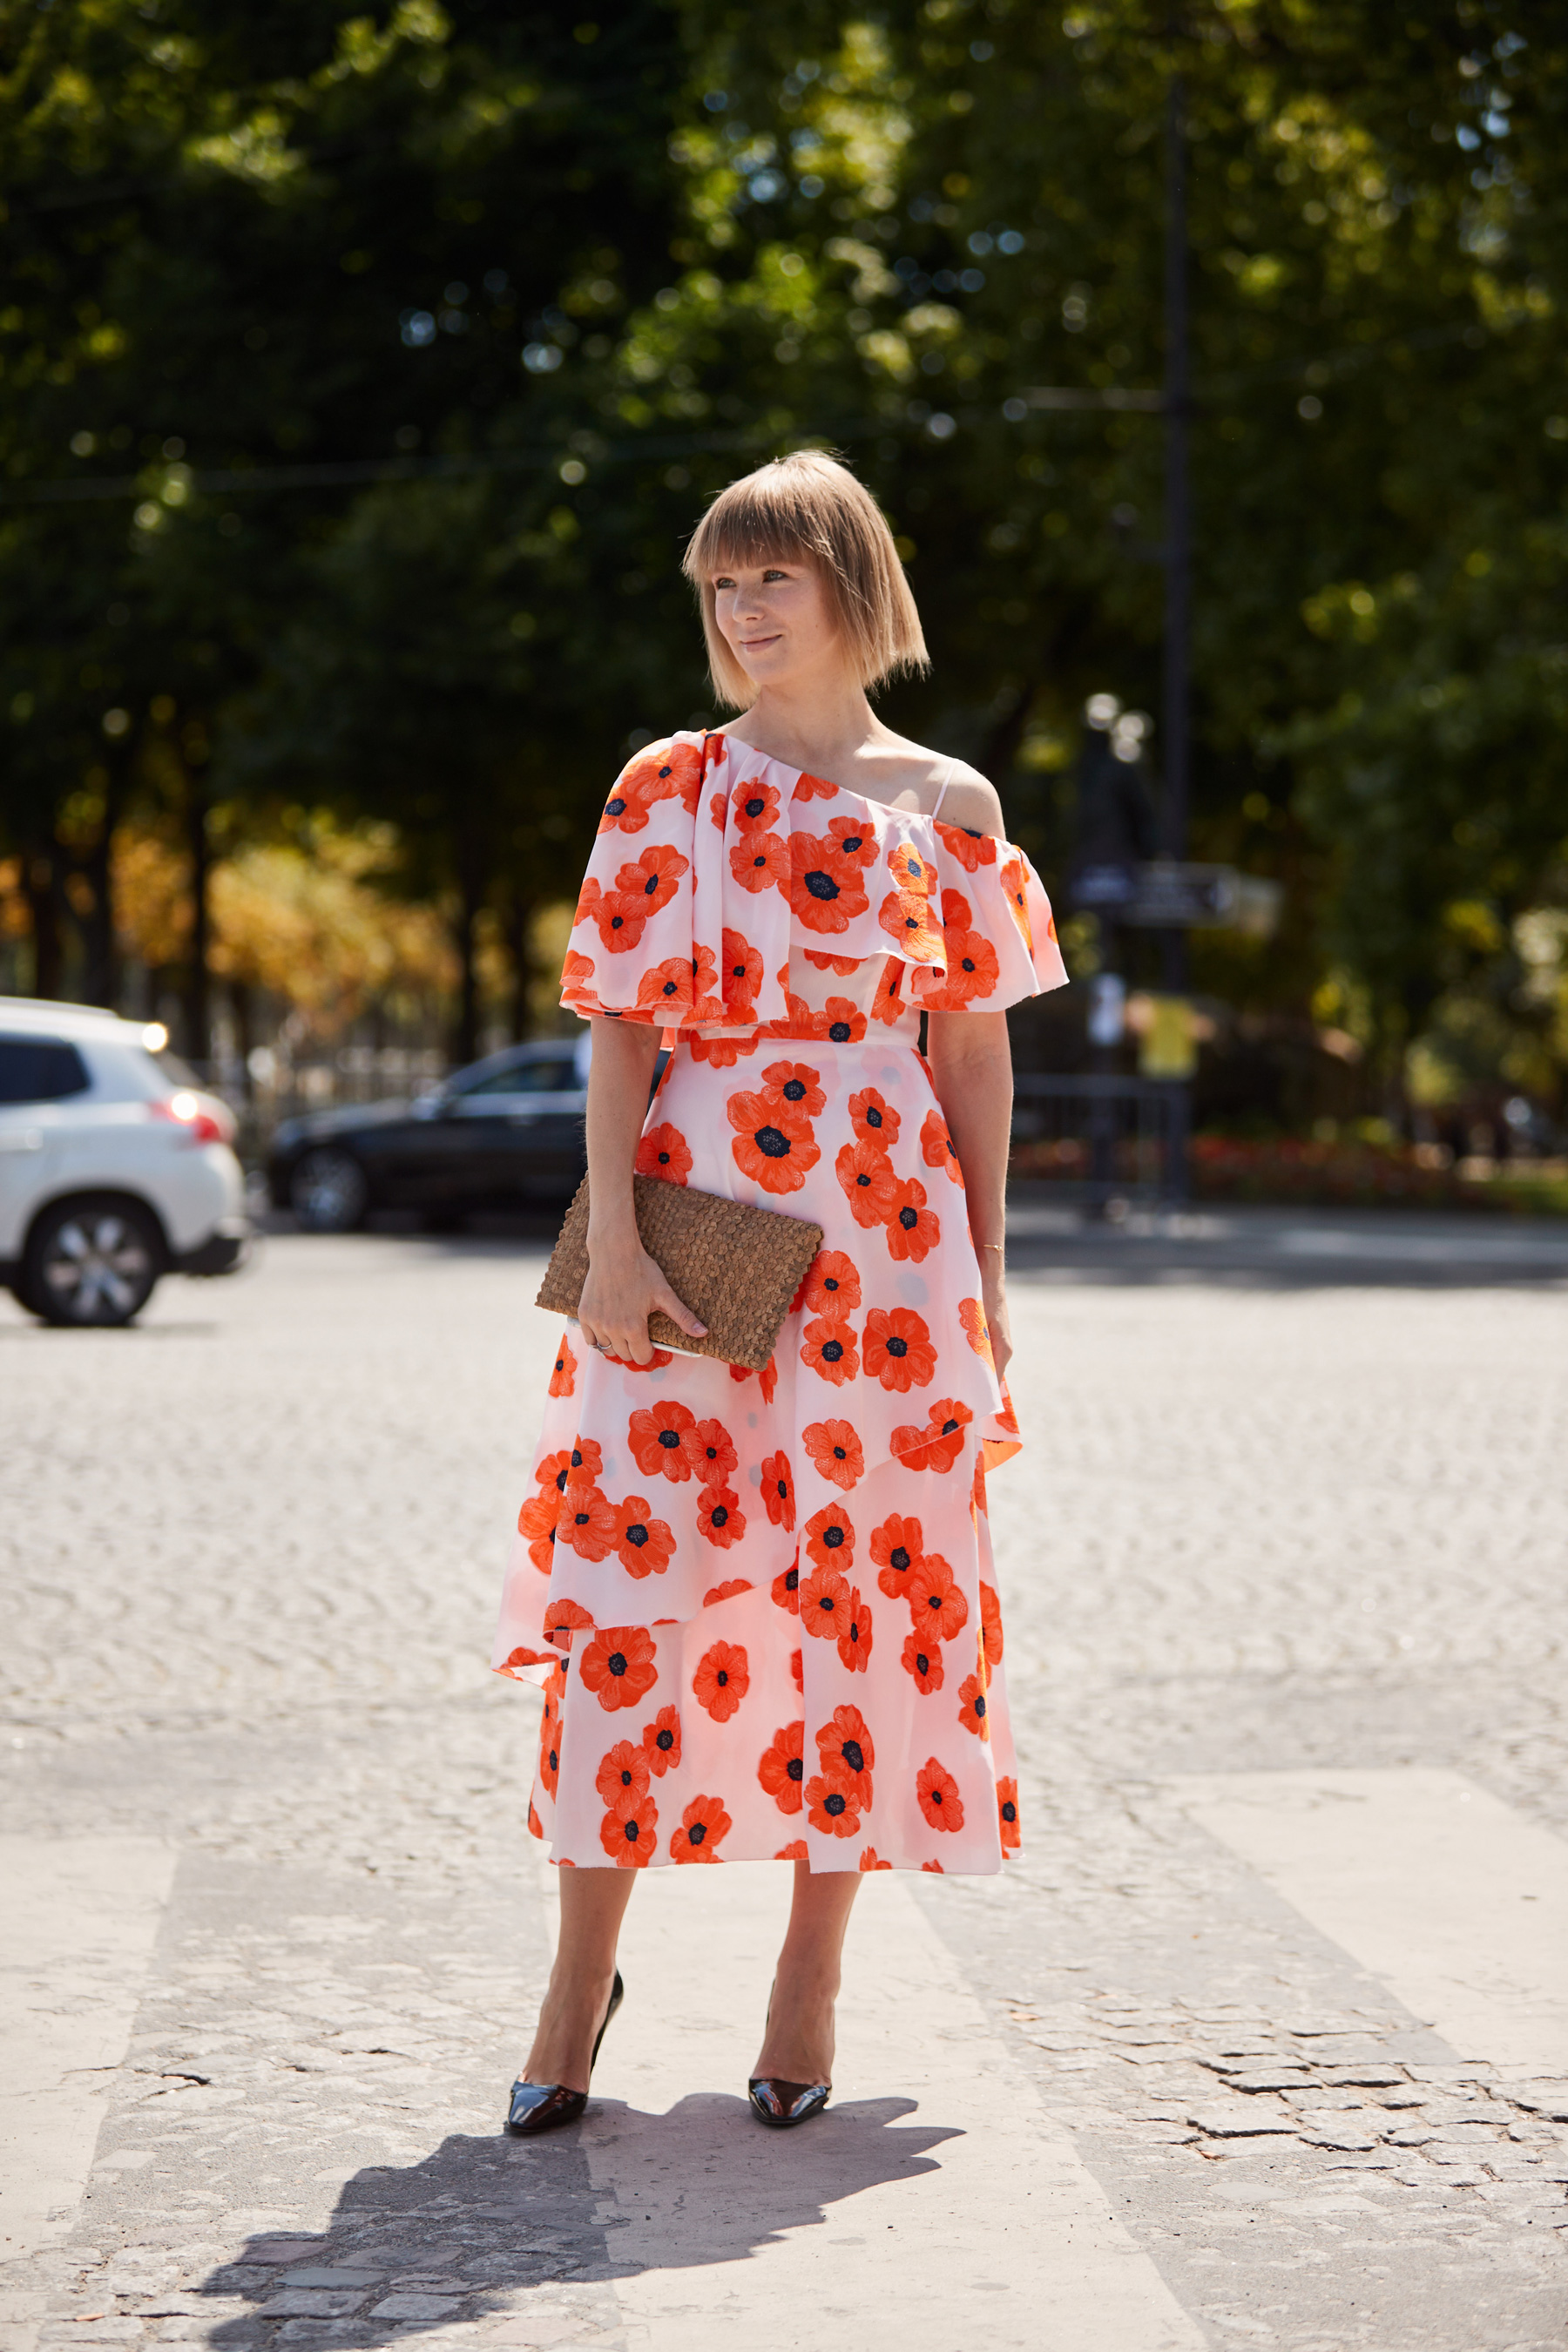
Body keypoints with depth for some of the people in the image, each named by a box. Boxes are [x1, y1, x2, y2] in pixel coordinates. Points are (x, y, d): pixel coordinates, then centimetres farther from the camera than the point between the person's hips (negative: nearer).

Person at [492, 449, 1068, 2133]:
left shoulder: (943, 808, 7)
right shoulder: (667, 789, 7)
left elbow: (977, 1053, 8)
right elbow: (625, 1026, 3)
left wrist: (982, 1274, 5)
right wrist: (612, 1235, -8)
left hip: (879, 1234, 0)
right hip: (691, 1215, 0)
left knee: (866, 1584, 2)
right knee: (638, 1570, -3)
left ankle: (810, 1978, 15)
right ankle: (582, 1969, 8)